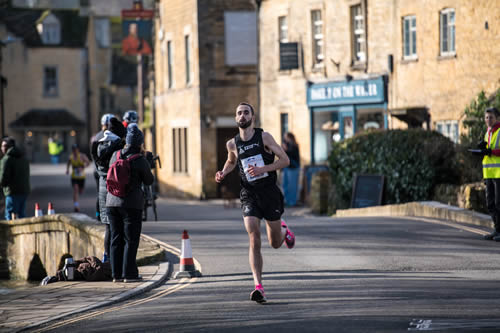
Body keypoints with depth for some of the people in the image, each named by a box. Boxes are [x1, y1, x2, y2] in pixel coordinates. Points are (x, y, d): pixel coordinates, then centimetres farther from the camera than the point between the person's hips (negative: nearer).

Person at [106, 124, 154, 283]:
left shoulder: (116, 155, 4)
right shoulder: (140, 161, -10)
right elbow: (149, 180, 3)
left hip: (112, 202, 5)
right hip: (132, 204, -5)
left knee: (116, 239, 11)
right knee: (131, 240, 1)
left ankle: (116, 274, 12)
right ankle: (129, 274, 1)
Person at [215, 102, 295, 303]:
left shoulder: (264, 137, -5)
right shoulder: (232, 144, 5)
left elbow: (285, 160, -7)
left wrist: (263, 169, -20)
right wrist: (223, 173, 5)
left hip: (270, 193, -1)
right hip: (249, 195, 1)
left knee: (275, 243, 10)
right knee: (254, 239, -18)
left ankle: (284, 230, 48)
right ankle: (258, 287, -21)